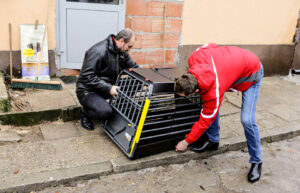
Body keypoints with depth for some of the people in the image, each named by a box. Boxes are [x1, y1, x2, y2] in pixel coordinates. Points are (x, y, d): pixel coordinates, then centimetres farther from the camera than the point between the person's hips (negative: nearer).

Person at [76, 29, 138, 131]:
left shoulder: (122, 52, 2)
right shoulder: (98, 51, -24)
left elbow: (133, 67, 12)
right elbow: (87, 76, -27)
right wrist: (108, 88, -32)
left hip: (109, 86, 8)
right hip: (88, 90, -7)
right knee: (105, 112, -33)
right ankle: (85, 112, 1)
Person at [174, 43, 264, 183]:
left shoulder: (213, 92, -38)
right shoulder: (193, 59, -26)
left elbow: (205, 120, -24)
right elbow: (210, 45, -4)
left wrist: (186, 142, -11)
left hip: (251, 73, -8)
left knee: (247, 120, -16)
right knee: (211, 106, -3)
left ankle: (256, 161, 5)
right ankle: (213, 140, 16)